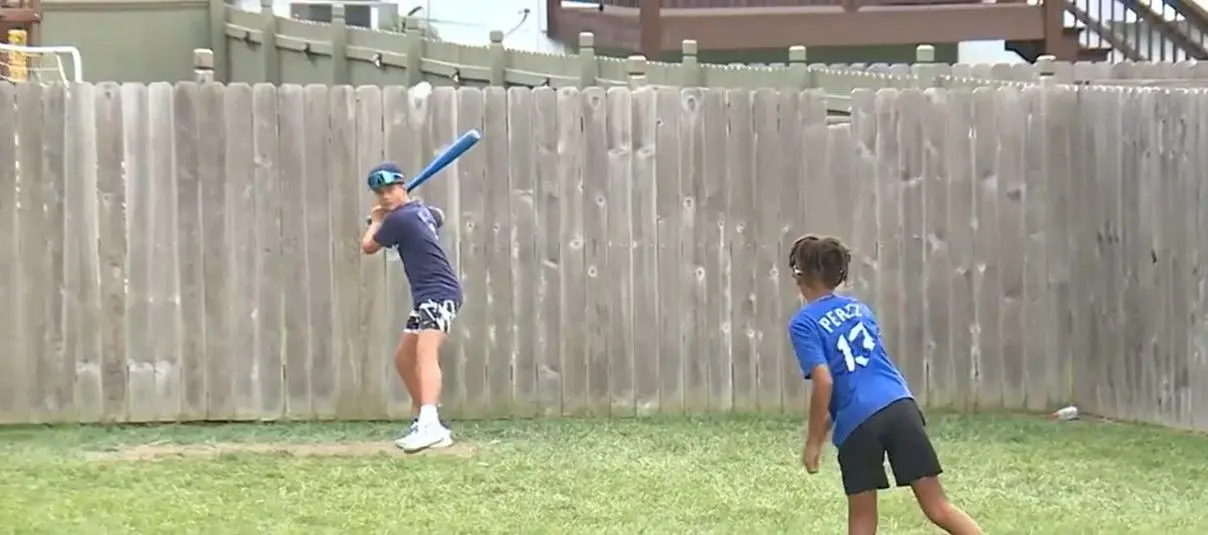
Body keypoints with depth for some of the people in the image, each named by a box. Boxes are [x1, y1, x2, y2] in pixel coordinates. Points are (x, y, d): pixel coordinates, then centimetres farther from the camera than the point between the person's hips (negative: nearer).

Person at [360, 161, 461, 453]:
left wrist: (376, 221, 17)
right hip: (427, 296, 11)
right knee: (403, 359, 19)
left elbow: (368, 246, 1)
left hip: (440, 293, -11)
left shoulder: (399, 219, -14)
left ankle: (430, 425, -47)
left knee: (426, 353, -28)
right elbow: (438, 217, 40)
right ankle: (426, 420, 25)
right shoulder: (421, 210, 13)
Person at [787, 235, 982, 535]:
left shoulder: (803, 324, 1)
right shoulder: (858, 308, 21)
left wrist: (813, 441, -3)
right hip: (900, 406, 4)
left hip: (857, 423, -4)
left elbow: (824, 382, -11)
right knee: (937, 506, 2)